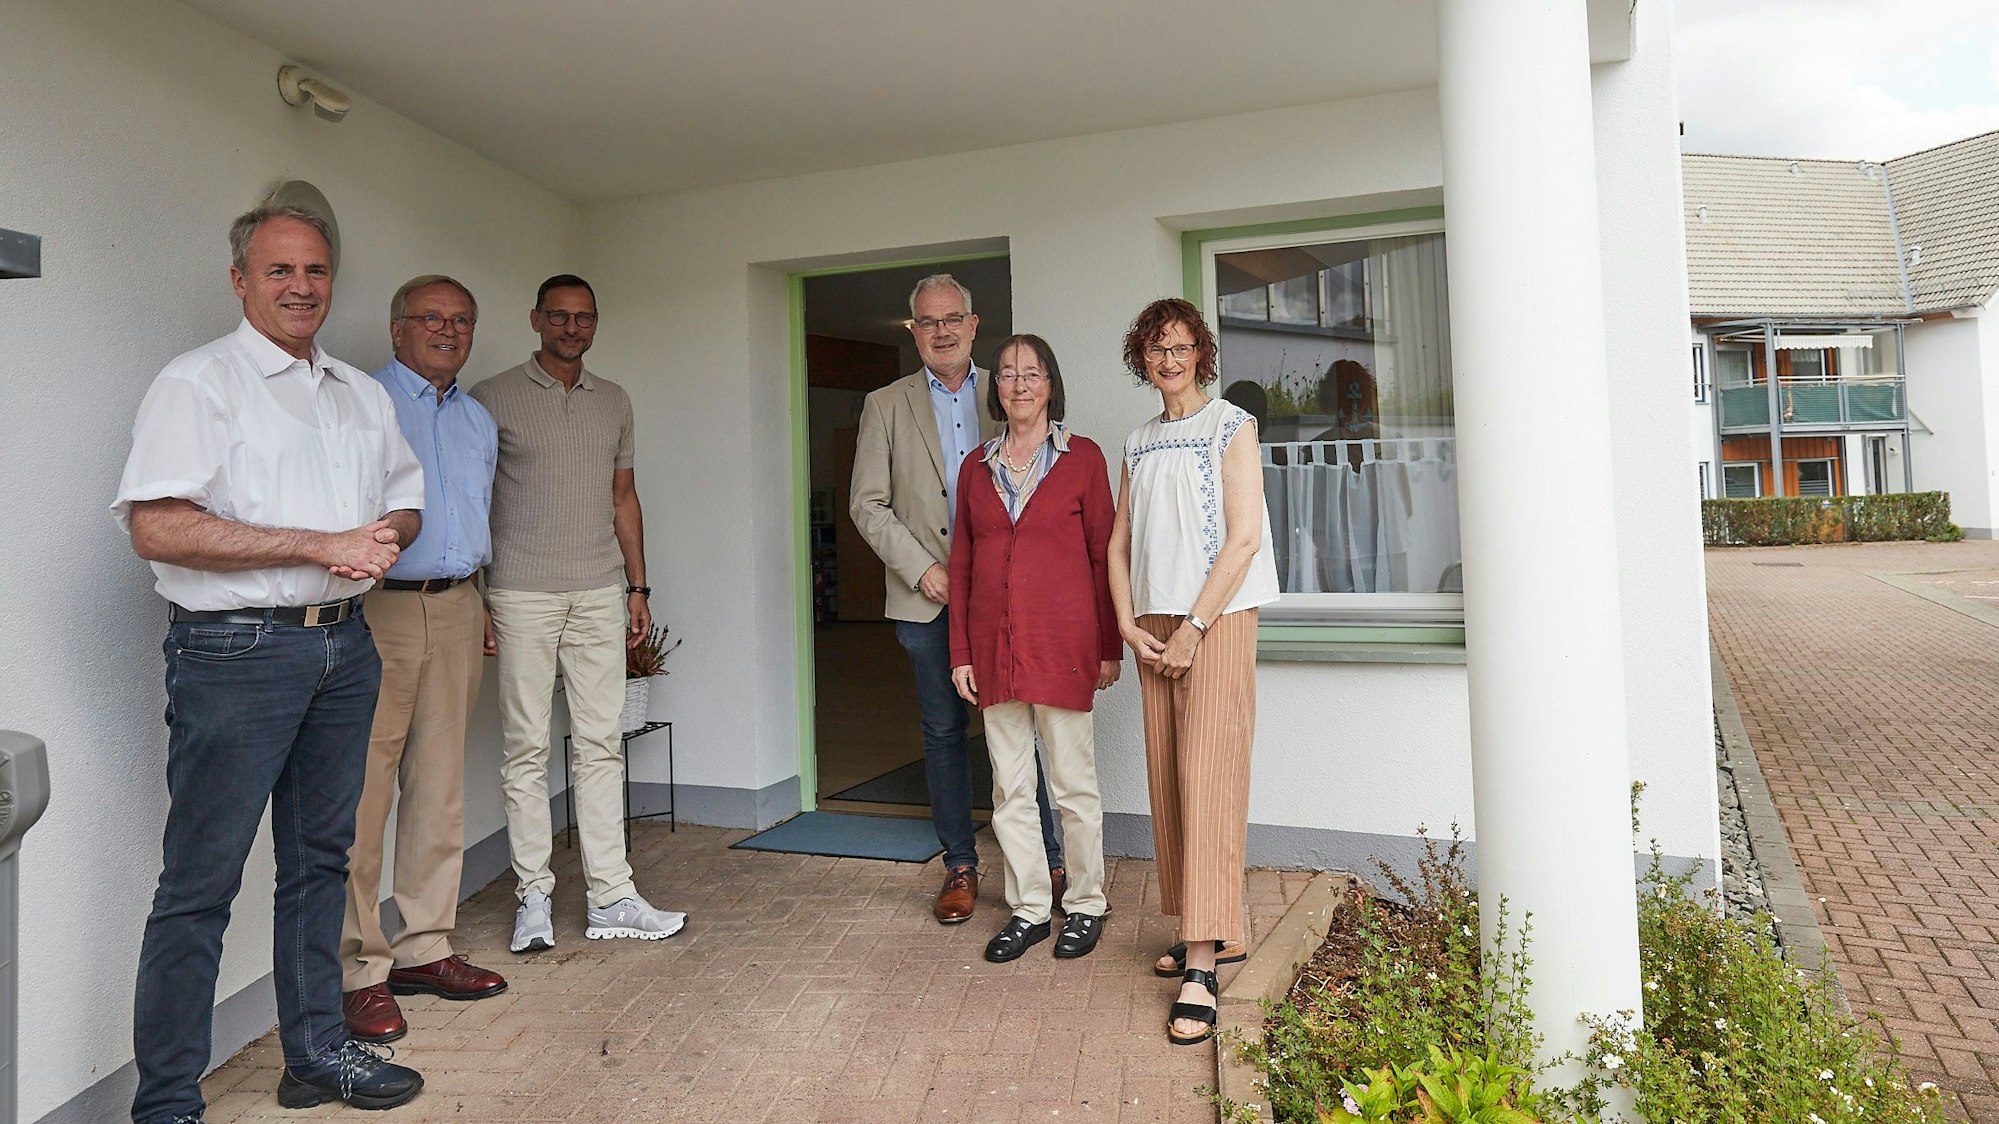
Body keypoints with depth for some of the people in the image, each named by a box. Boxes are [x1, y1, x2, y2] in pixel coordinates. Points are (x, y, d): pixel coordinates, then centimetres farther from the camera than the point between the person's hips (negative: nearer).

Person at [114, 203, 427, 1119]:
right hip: (237, 649, -6)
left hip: (344, 645, 7)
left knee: (319, 859, 15)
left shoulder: (362, 393, 15)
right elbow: (156, 528, -16)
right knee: (200, 880, -1)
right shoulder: (199, 382, -6)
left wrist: (384, 538, -2)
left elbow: (405, 501, 22)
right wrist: (322, 544, -17)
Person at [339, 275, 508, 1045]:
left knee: (440, 788, 10)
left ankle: (424, 948, 20)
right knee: (362, 794, -6)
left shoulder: (479, 421, 20)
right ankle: (358, 970, 2)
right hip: (377, 608, -6)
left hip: (455, 612, 7)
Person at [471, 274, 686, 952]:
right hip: (522, 596, -3)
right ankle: (534, 896, 12)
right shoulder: (494, 399, 2)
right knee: (527, 748, 1)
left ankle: (610, 899, 9)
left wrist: (637, 586, 12)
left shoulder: (614, 402, 15)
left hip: (599, 595, 4)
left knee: (601, 744, 4)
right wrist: (474, 596, -4)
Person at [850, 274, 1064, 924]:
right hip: (928, 598, 1)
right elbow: (868, 504, 3)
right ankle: (960, 868, 20)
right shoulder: (886, 406, 8)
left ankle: (1048, 864, 14)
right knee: (943, 734, 8)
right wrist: (922, 569, -8)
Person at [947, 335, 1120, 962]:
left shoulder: (1082, 458, 0)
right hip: (994, 646, 4)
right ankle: (1029, 910, 23)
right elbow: (961, 564, 11)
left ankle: (1085, 905, 21)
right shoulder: (977, 468, 10)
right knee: (1010, 788, 10)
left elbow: (1104, 554, -1)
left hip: (1062, 642, -4)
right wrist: (960, 652, 6)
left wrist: (1110, 647, -4)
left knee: (1074, 784, 4)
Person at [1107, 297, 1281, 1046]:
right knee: (1166, 780, 5)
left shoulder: (1230, 427, -1)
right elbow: (1120, 542, 15)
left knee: (1208, 780, -11)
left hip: (1217, 620, -6)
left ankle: (1201, 967, -11)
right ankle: (1194, 931, 18)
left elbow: (1243, 538, -9)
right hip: (1153, 624, 6)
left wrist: (1194, 628, -13)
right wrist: (1127, 622, 0)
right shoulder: (1139, 444, 16)